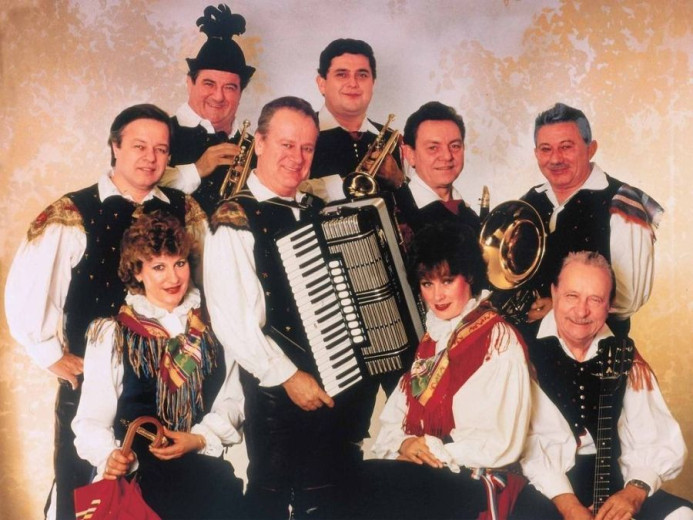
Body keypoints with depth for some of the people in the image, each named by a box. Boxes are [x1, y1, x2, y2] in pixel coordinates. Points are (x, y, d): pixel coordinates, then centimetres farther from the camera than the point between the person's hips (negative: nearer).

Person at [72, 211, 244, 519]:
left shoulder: (211, 326, 11)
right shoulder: (111, 334, 5)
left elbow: (231, 401, 9)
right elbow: (92, 419, -1)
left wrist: (198, 438, -8)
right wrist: (111, 456, -21)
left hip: (201, 462, 3)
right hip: (137, 469, -3)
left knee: (226, 493, -29)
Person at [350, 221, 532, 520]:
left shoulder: (499, 339, -7)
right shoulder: (432, 337, 17)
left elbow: (501, 443, -15)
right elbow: (395, 416, 12)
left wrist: (433, 448, -10)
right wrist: (403, 443, -9)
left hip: (470, 486, -6)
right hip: (424, 473, 6)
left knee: (363, 482, -26)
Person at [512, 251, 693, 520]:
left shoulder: (624, 359, 5)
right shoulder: (527, 354, -6)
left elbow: (660, 441, 4)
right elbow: (530, 442, -12)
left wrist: (635, 491, -13)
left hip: (612, 483, 5)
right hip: (544, 488, -4)